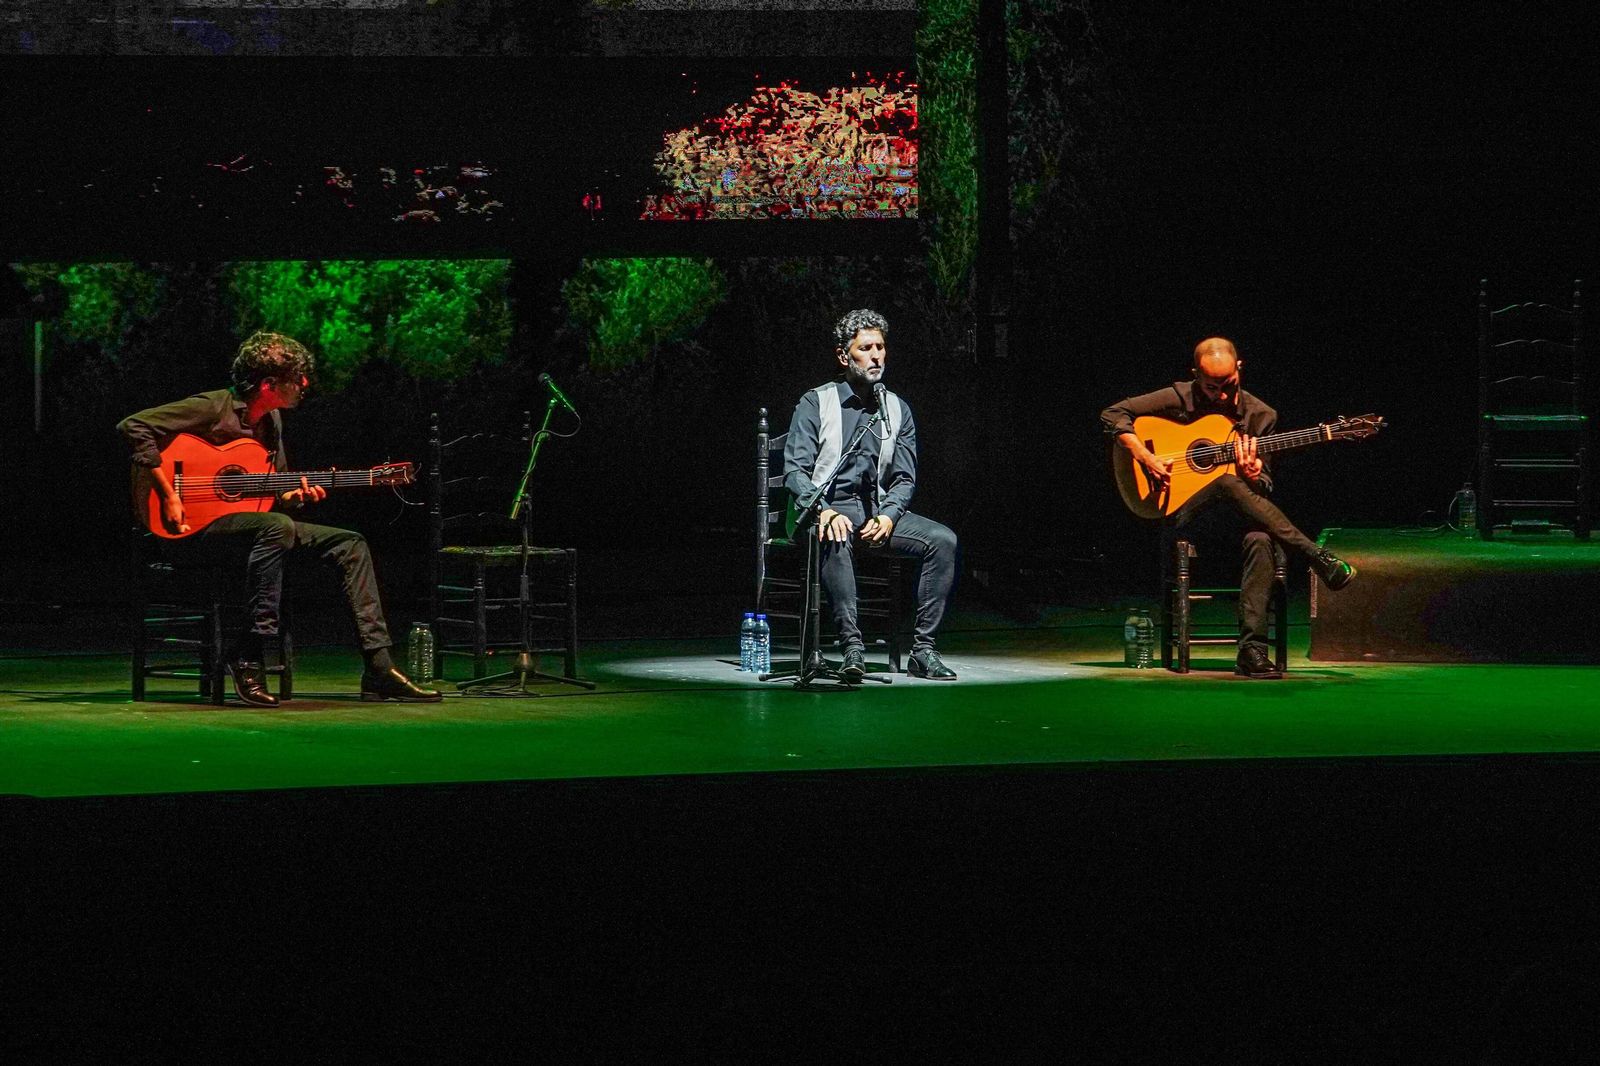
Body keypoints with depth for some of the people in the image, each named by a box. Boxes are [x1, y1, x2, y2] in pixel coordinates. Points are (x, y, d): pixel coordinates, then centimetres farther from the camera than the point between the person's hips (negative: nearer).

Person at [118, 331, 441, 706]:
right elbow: (133, 426, -22)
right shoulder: (214, 408, -14)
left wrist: (294, 498, -5)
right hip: (199, 527, -9)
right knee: (278, 528, -38)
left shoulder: (271, 421, 12)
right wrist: (168, 494, -26)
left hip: (255, 520, 9)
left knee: (350, 544, -1)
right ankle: (247, 656, -32)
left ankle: (379, 670, -6)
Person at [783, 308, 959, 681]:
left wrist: (889, 516, -12)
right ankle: (852, 647, -43)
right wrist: (825, 512, -26)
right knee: (836, 538, -40)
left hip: (879, 513, 4)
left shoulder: (897, 410, 13)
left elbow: (905, 478, 10)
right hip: (826, 509, -4)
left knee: (943, 540, -20)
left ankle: (923, 650, -22)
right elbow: (795, 472, -7)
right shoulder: (816, 404, 1)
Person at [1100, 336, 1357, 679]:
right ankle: (1319, 558, -34)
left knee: (1260, 539, -36)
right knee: (1226, 483, -36)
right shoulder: (1179, 399, 0)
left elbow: (1265, 486, 12)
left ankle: (1252, 648, -41)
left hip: (1238, 515, 2)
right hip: (1186, 513, -2)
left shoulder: (1261, 416, 7)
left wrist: (1255, 477, -14)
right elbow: (1113, 414, -1)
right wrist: (1144, 456, -15)